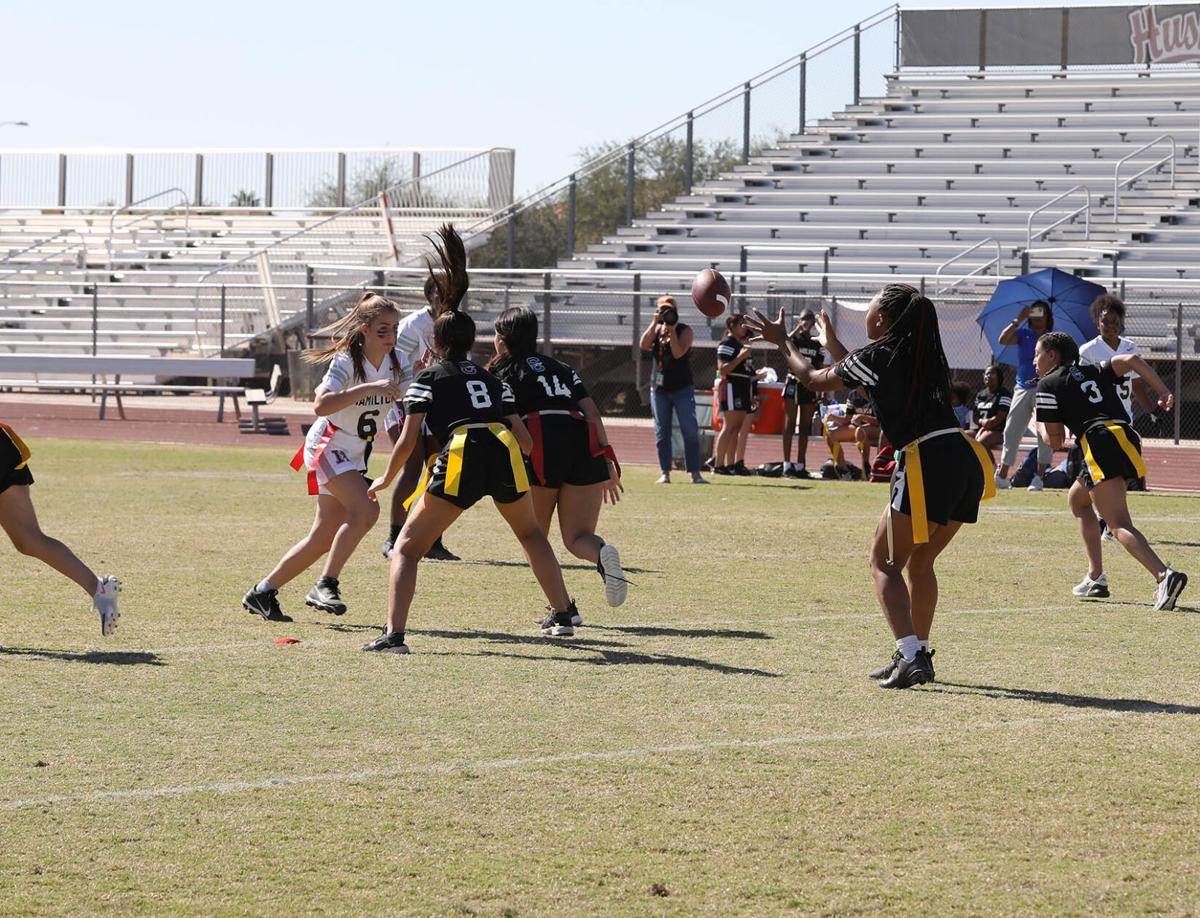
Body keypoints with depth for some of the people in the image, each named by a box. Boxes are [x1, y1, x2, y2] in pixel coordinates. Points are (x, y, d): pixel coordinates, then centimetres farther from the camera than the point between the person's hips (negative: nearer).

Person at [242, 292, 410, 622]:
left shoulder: (398, 363, -2)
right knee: (365, 510, -28)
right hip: (327, 446, -7)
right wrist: (368, 388, -43)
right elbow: (321, 406, -36)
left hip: (356, 455, 7)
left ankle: (262, 593, 17)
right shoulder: (346, 362, -22)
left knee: (324, 538, 6)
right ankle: (326, 586, -22)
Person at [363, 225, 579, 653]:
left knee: (407, 548, 6)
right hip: (505, 456, 4)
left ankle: (394, 634, -11)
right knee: (530, 533, 33)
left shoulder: (428, 379, 14)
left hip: (460, 457, -4)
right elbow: (525, 439, 23)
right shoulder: (492, 379, 26)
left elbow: (408, 441, 5)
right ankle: (562, 614, 32)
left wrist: (385, 480, 21)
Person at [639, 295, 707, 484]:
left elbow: (678, 353, -17)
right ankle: (665, 473, 8)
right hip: (659, 388, 4)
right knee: (661, 433, 3)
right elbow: (644, 345, -9)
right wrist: (655, 323, -13)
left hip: (682, 389, -4)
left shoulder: (685, 330, -3)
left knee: (690, 431, -9)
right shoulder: (656, 329, 9)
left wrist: (672, 330, -19)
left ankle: (695, 473, -8)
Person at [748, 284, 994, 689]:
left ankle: (910, 657, -10)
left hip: (928, 463, -7)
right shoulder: (922, 355, 20)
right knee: (920, 563, 22)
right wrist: (832, 344, 52)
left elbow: (814, 379, 14)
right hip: (966, 462, 7)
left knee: (885, 562, 4)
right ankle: (919, 654, 27)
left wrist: (781, 341, 30)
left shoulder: (877, 357, 0)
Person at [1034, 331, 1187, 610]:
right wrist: (1164, 391, 1)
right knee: (1077, 499, 30)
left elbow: (1055, 440, 8)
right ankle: (1096, 577, 27)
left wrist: (1040, 427, 30)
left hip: (1101, 445, -8)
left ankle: (1164, 575, -42)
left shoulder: (1048, 385, 11)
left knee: (1119, 525, -17)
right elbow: (1131, 360, 9)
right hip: (1127, 442, 8)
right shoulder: (1094, 370, 28)